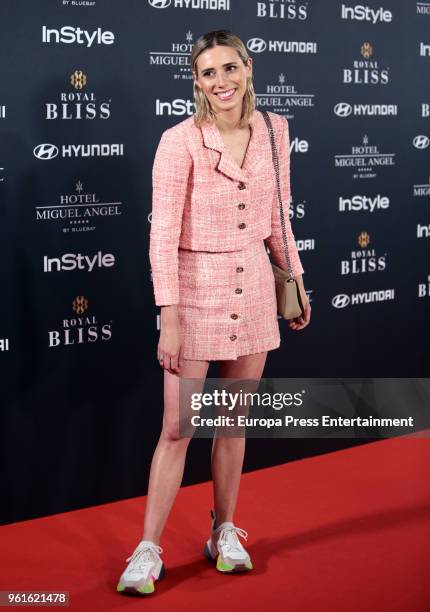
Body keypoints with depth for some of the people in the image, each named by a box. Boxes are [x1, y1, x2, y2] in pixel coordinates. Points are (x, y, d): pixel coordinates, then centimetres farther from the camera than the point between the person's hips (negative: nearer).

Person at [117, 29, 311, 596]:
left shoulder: (274, 131, 2)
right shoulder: (180, 141, -13)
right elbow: (163, 236, -14)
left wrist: (295, 280, 16)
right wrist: (169, 321, -18)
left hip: (254, 288, 4)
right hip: (196, 288, -4)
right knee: (177, 428, 0)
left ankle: (224, 533, 29)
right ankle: (148, 550, 13)